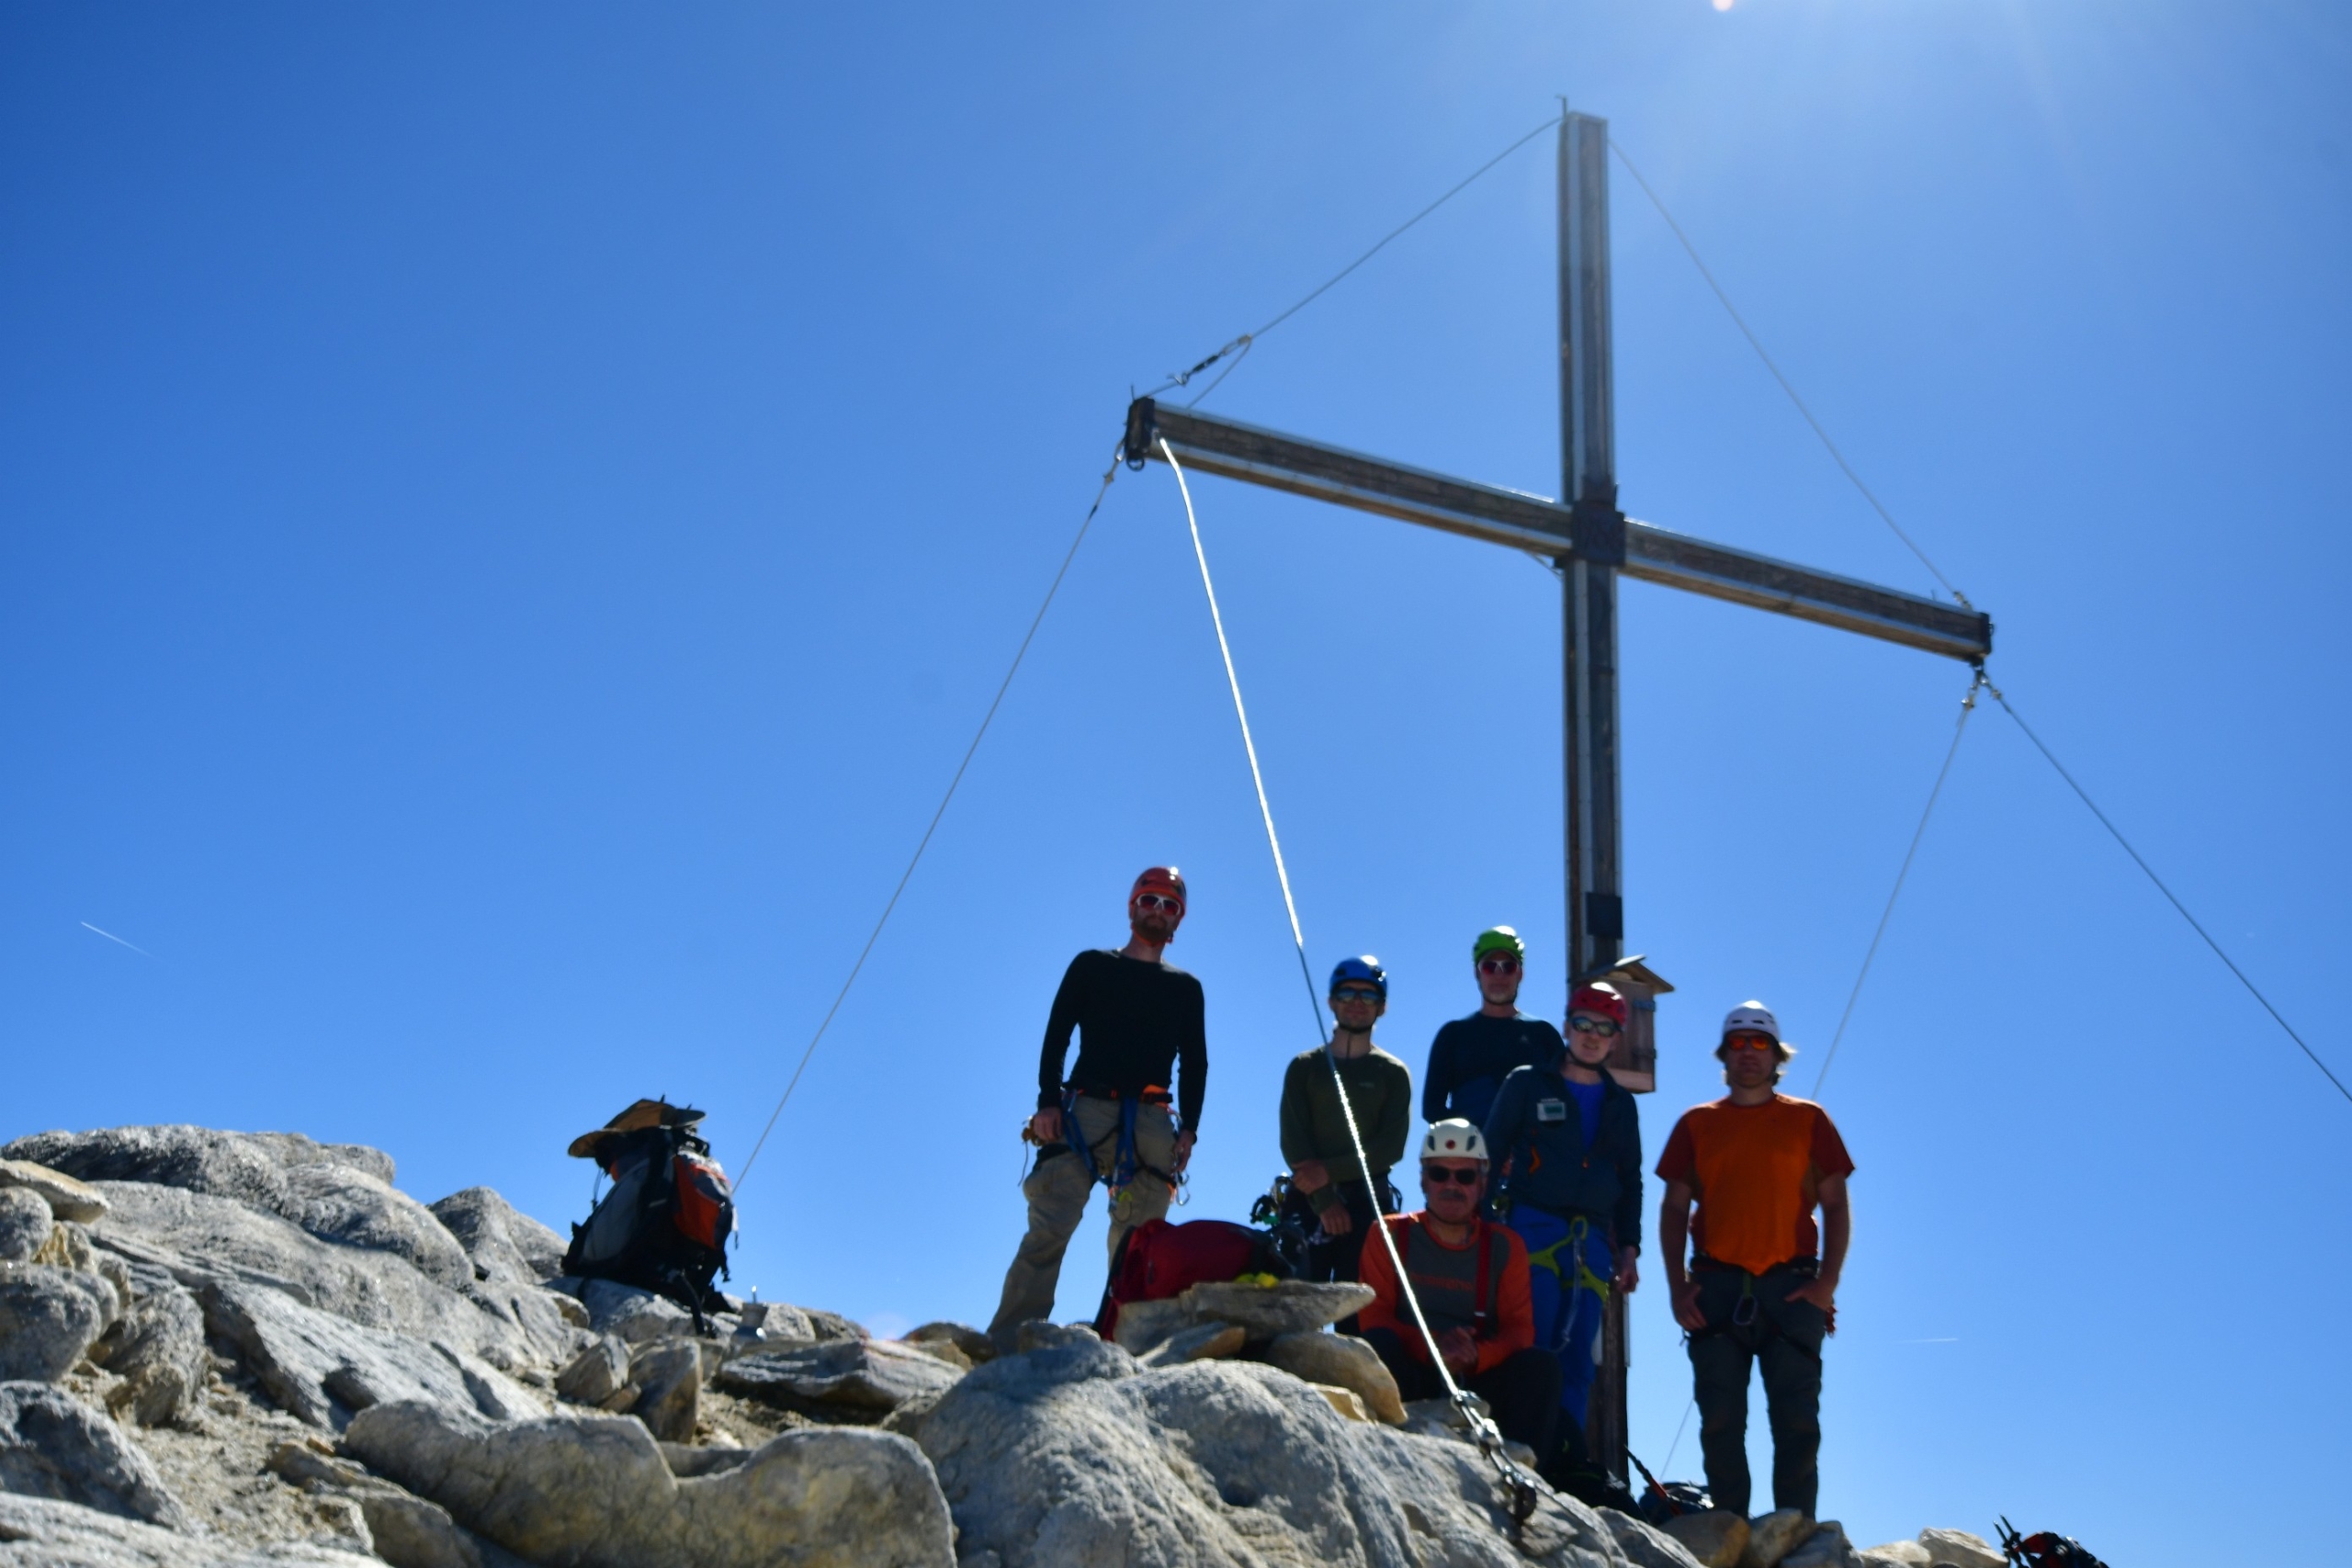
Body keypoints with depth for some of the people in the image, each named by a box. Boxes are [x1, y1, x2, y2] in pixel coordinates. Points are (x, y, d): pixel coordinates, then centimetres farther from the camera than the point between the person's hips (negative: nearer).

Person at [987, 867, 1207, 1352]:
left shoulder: (1185, 987, 21)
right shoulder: (1093, 965, 15)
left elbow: (1195, 1064, 17)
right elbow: (1056, 1036, 7)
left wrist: (1189, 1128, 3)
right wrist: (1048, 1102, -6)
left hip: (1152, 1123, 3)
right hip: (1085, 1109, -2)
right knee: (1050, 1227, -14)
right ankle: (1006, 1341, -19)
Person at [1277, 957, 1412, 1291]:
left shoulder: (1393, 1073, 11)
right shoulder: (1305, 1067, 11)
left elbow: (1391, 1147, -1)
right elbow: (1293, 1142, 1)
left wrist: (1329, 1170, -12)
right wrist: (1324, 1201, -11)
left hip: (1368, 1201, 0)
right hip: (1310, 1199, 0)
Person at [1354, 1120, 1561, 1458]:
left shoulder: (1505, 1246, 10)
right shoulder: (1391, 1235, 6)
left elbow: (1519, 1328, 0)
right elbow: (1374, 1317, -4)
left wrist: (1477, 1356, -24)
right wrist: (1432, 1350, -23)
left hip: (1478, 1382, 2)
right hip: (1409, 1377, -1)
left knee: (1539, 1365, -25)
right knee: (1378, 1346, -31)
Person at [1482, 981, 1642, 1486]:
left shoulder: (1621, 1103, 20)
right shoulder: (1528, 1084, 8)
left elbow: (1630, 1183, 22)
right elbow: (1490, 1156, 6)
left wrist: (1628, 1249, 12)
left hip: (1593, 1242, 4)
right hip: (1535, 1231, -4)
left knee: (1578, 1359, 0)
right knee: (1533, 1350, -14)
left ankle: (1567, 1461, 2)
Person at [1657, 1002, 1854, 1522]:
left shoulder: (1808, 1120, 9)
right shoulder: (1697, 1123, 11)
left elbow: (1836, 1207, 6)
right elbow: (1674, 1210, 10)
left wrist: (1826, 1283, -6)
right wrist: (1678, 1286, -1)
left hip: (1791, 1288, -1)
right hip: (1715, 1288, 1)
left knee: (1797, 1419, -2)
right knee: (1720, 1420, 2)